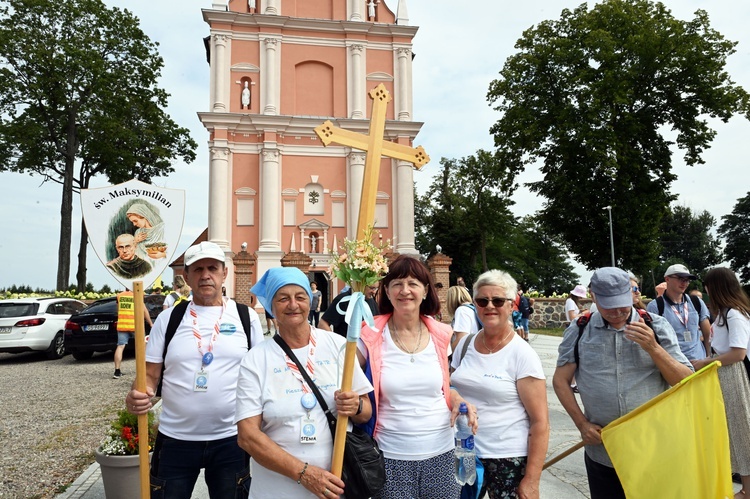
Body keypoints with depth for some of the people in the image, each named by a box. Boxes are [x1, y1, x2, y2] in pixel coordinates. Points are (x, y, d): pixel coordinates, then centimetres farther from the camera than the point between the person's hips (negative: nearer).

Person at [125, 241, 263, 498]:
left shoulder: (246, 316, -1)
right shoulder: (168, 318, 1)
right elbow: (150, 374, 3)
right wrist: (138, 394, -19)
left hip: (231, 439, 0)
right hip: (175, 439, 1)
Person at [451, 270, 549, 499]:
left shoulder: (522, 354, -11)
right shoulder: (465, 344, 2)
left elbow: (540, 422, -12)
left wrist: (531, 480, -14)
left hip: (508, 459, -4)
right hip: (465, 453, 4)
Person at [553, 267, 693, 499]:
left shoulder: (656, 326, -2)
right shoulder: (579, 331, -2)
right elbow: (560, 380, 4)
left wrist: (653, 348, -19)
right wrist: (582, 423, -5)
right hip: (601, 450, 0)